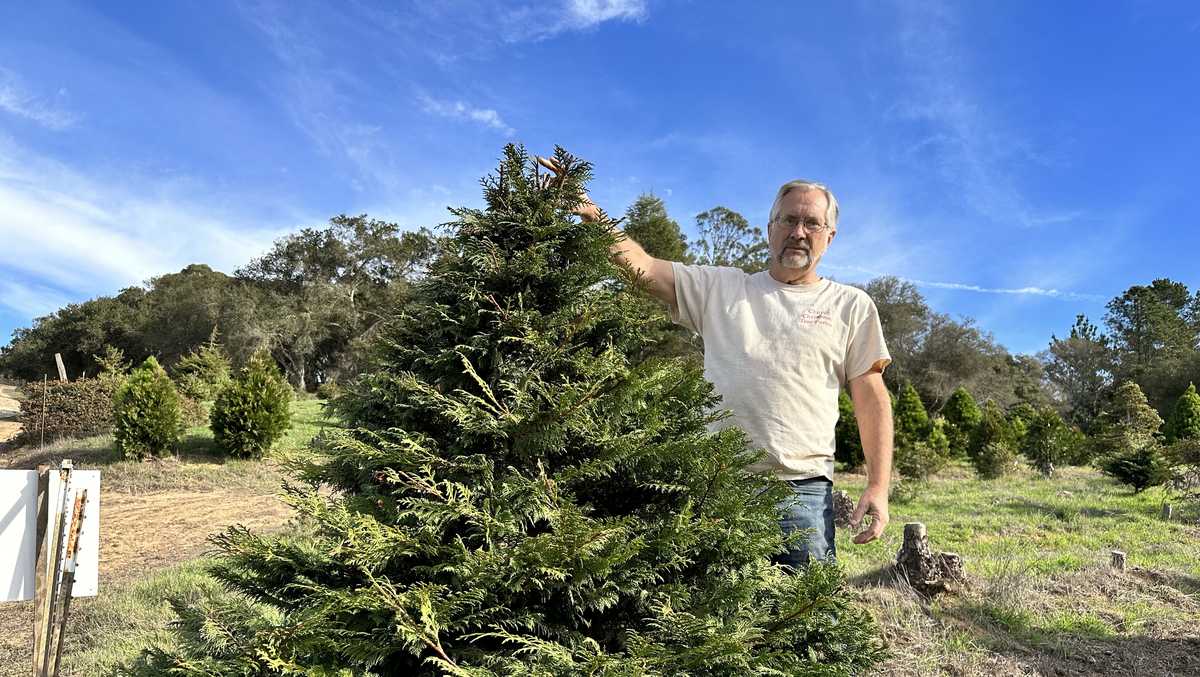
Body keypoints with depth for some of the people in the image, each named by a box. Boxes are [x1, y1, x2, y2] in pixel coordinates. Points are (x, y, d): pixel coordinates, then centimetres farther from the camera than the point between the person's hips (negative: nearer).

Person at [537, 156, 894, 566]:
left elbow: (871, 397, 7)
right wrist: (592, 216, -13)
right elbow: (644, 266, 2)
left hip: (801, 489, -1)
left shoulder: (851, 305, 10)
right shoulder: (720, 287, 12)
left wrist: (879, 486, -1)